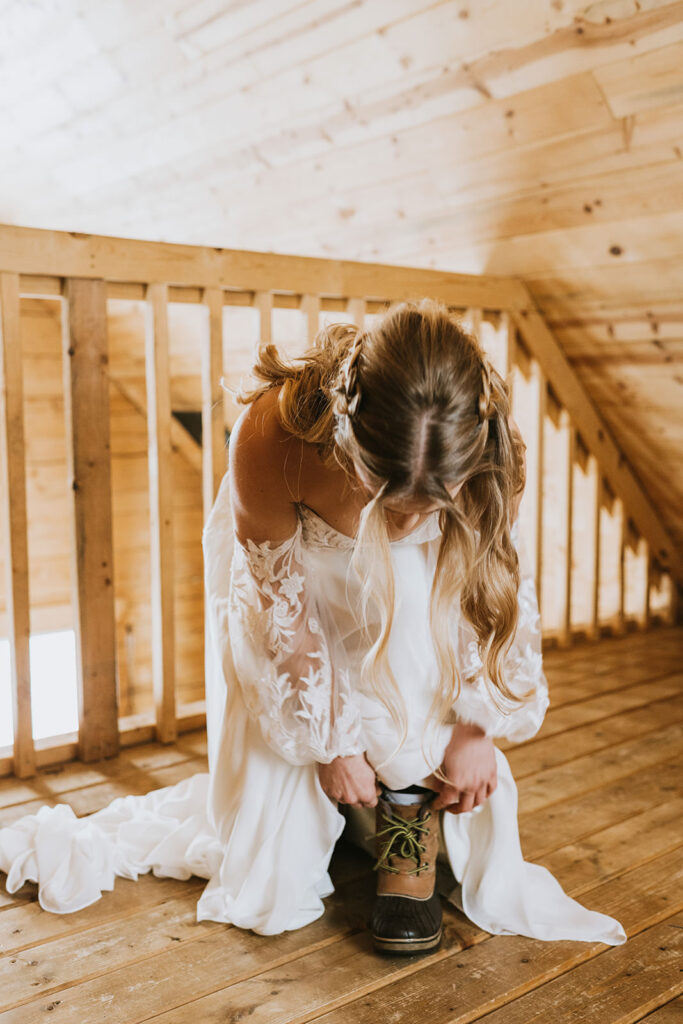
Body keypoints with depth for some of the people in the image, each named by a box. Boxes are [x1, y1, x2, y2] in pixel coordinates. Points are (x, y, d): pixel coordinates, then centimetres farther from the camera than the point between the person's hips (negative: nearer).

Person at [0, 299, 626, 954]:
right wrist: (332, 741, -15)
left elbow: (495, 579, -16)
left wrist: (476, 725, -12)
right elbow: (282, 600, -24)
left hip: (412, 590, 3)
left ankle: (409, 809, -17)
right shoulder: (272, 435, -40)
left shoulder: (477, 440, -34)